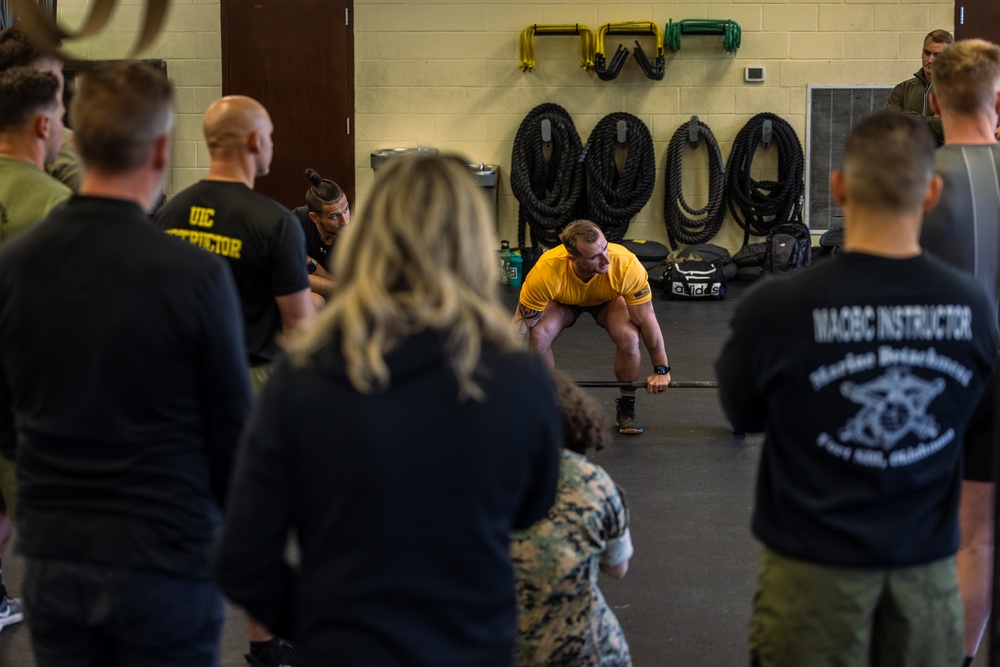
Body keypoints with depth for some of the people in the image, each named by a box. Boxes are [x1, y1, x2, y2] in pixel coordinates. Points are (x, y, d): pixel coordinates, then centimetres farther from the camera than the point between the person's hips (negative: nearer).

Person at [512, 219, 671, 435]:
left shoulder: (626, 265, -41)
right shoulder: (545, 273, -42)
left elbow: (647, 321, -27)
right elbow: (521, 325, -28)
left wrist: (661, 370, -19)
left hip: (608, 299, 0)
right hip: (563, 300, 0)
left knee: (629, 338, -29)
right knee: (539, 336, -28)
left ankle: (626, 408, -3)